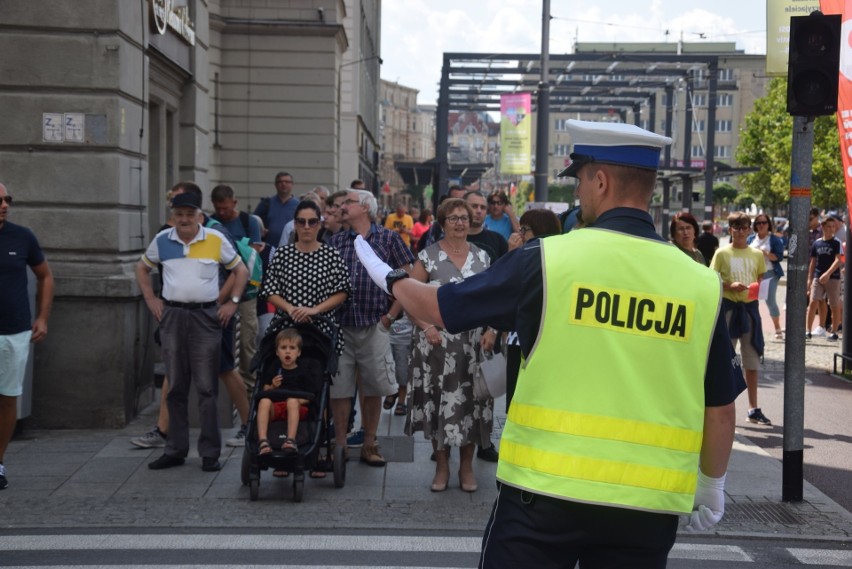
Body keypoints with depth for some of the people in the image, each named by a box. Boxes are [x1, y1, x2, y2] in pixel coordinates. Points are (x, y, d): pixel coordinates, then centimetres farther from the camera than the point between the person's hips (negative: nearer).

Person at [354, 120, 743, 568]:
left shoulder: (548, 260, -8)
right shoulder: (701, 284, -2)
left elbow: (438, 307, 4)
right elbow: (720, 409, 6)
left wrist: (389, 278, 24)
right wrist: (713, 484, 22)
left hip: (545, 489, -3)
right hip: (648, 504, 3)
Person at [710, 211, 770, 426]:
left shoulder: (757, 254, 8)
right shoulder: (722, 253, -1)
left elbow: (762, 280, 15)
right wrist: (730, 286, -18)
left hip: (750, 307, 3)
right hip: (728, 306, -3)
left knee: (752, 360, 7)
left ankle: (753, 409, 15)